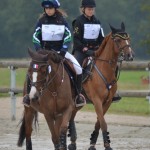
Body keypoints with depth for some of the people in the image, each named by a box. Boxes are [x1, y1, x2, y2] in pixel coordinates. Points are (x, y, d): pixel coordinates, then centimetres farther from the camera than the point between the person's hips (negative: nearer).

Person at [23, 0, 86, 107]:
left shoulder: (62, 21, 1)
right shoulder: (42, 21, 1)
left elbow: (68, 36, -4)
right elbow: (36, 36, 1)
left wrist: (63, 50, -18)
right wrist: (39, 50, -13)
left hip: (60, 51, 0)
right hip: (44, 51, 0)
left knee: (78, 68, -17)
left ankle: (78, 94, -2)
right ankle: (29, 93, -12)